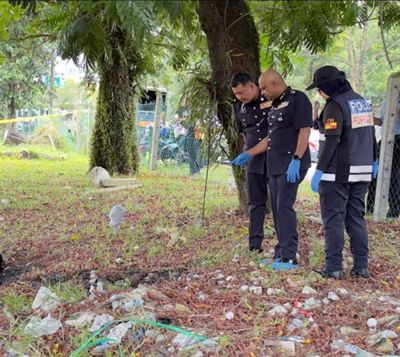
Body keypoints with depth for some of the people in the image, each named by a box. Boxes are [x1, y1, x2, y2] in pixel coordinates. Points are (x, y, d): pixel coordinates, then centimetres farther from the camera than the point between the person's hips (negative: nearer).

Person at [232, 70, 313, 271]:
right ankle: (281, 253, 17)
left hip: (291, 165, -9)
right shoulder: (275, 106, 21)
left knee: (284, 207, -13)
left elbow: (305, 131, -16)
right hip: (275, 165, 9)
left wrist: (296, 160, -23)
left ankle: (289, 257, -11)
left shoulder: (297, 99, -8)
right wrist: (248, 154, 22)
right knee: (277, 209, 9)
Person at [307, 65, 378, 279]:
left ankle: (334, 267, -1)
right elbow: (371, 134, 20)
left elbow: (332, 141, -21)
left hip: (338, 173, -8)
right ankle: (361, 266, 12)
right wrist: (372, 161, 30)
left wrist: (319, 170, -19)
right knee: (356, 218, 12)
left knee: (333, 219, -1)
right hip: (362, 172, 8)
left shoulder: (335, 105, -13)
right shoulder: (362, 101, 13)